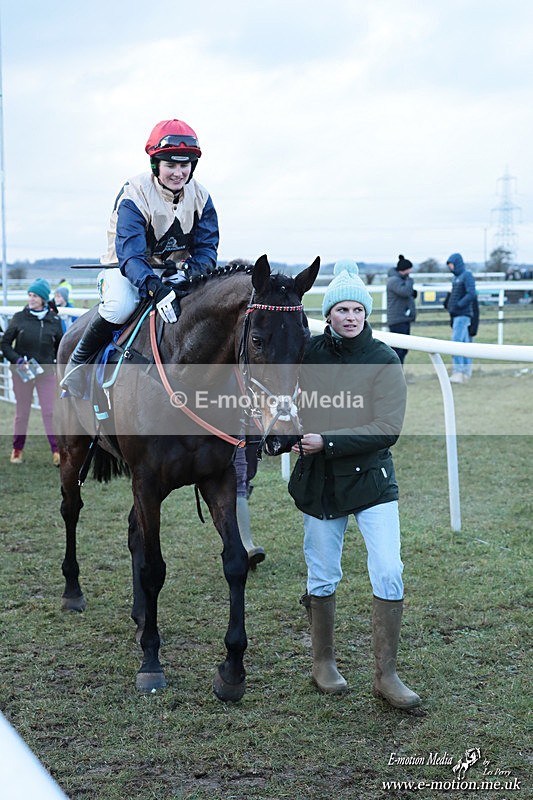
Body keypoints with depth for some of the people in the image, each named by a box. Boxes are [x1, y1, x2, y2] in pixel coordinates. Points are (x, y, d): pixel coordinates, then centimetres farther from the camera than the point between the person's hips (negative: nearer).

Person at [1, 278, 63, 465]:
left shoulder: (54, 320, 1)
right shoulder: (19, 318, -3)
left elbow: (60, 345, 13)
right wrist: (18, 360, -14)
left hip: (46, 372, 0)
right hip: (22, 372, 0)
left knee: (50, 412, -4)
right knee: (22, 412, 8)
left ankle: (57, 451, -3)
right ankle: (17, 449, 21)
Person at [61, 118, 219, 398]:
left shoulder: (200, 197, -5)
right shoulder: (134, 195, -22)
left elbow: (207, 249, -6)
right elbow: (130, 254, -32)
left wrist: (188, 273, -30)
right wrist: (154, 288, -51)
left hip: (176, 270, 5)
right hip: (128, 269, -4)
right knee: (120, 306, -37)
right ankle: (79, 360, -11)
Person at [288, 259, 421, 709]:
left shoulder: (385, 361, -8)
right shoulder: (308, 355, -2)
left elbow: (387, 429, -17)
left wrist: (327, 441, -23)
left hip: (372, 480, -2)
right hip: (319, 482, 2)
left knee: (389, 574, -9)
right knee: (323, 577, 10)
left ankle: (387, 676, 4)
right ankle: (324, 662, 31)